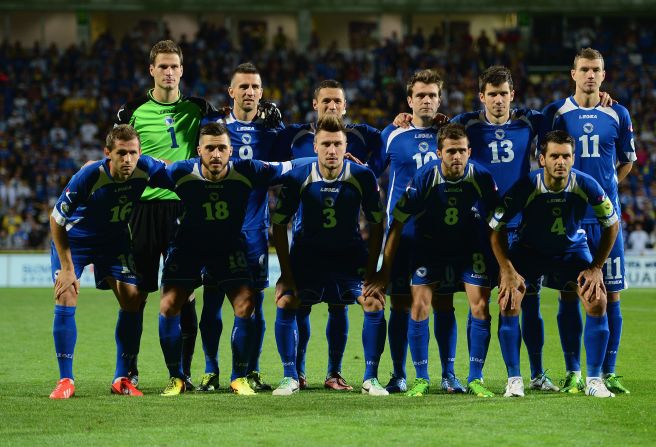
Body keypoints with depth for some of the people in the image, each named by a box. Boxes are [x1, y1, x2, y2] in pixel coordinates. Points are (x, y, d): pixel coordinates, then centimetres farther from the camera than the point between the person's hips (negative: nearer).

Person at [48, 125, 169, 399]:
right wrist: (67, 268, -22)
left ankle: (122, 379, 6)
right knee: (66, 297, -18)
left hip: (115, 241, 4)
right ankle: (65, 380, -11)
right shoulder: (89, 176, -34)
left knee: (133, 300, -6)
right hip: (74, 239, -4)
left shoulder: (146, 169, -25)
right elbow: (56, 220, -23)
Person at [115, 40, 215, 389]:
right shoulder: (134, 111, 4)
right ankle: (128, 369, 9)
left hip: (184, 206, 1)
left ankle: (183, 370, 8)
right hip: (143, 206, -1)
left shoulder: (197, 109, 8)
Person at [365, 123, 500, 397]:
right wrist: (384, 271, -15)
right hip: (428, 243, -1)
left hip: (469, 244, 1)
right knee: (419, 306, -12)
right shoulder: (424, 178, -24)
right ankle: (421, 379, 1)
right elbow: (397, 223, -16)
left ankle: (475, 379, 4)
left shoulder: (481, 178, -21)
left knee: (480, 307, -10)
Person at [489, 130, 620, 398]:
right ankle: (514, 380, -10)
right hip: (529, 250, -1)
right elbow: (496, 228, -15)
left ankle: (594, 379, -5)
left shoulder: (586, 185, -23)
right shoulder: (525, 187, -28)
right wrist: (507, 270, -22)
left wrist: (596, 268, -10)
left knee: (597, 302, -17)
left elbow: (612, 225, -6)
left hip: (572, 249, 1)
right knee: (509, 303, -21)